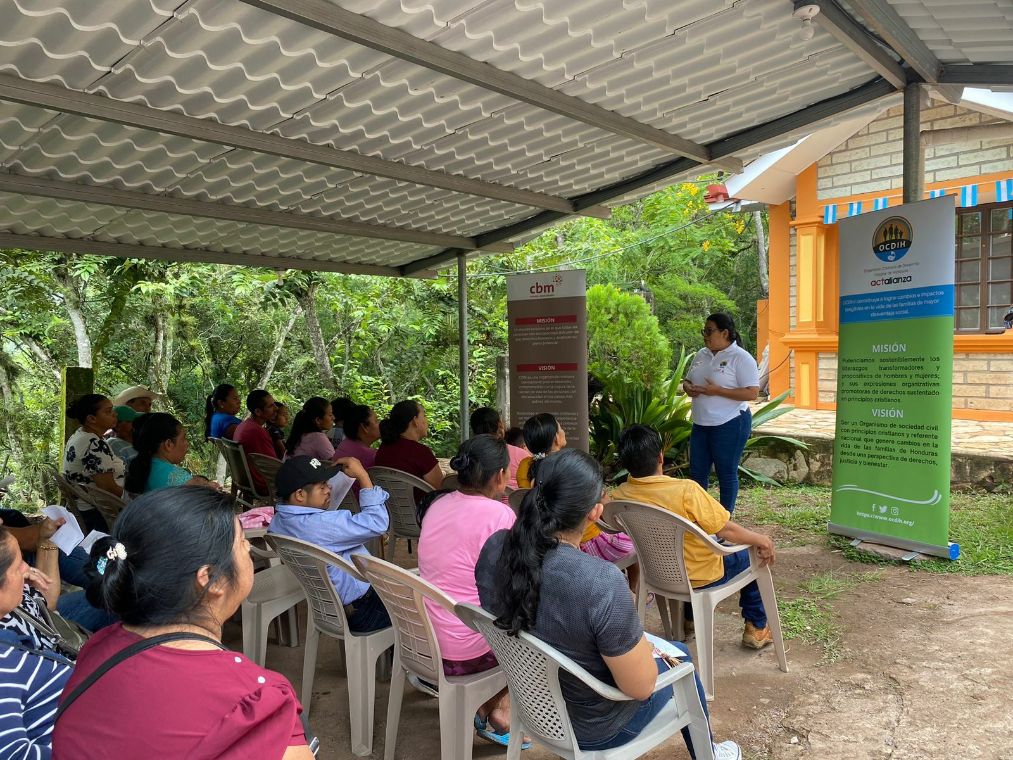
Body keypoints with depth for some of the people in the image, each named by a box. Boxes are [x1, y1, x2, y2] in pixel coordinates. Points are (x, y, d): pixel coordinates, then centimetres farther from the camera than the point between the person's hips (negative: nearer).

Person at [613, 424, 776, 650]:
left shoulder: (618, 497, -18)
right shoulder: (686, 490, -32)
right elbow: (725, 530, -23)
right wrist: (761, 540, -6)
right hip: (703, 578, -5)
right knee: (751, 556, 22)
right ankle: (756, 629, 31)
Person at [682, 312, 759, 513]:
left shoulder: (741, 358, -12)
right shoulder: (702, 355, 10)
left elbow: (752, 393, -18)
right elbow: (687, 380, 21)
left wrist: (717, 391, -23)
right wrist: (688, 388, -4)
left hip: (730, 425, -7)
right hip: (701, 425, 7)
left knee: (727, 473, 5)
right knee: (697, 472, 12)